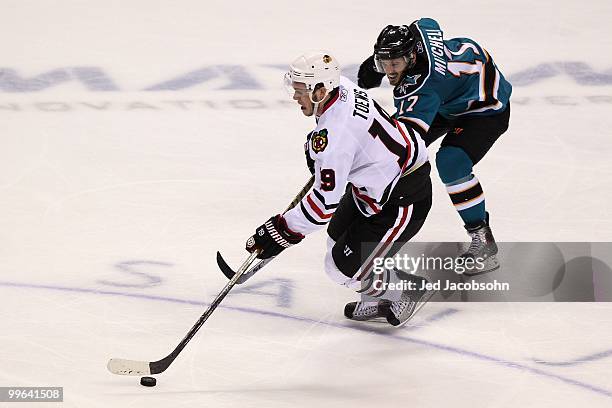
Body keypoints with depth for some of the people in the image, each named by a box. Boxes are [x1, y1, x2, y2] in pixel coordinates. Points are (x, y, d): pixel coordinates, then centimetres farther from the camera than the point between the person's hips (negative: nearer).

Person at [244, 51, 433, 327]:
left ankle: (408, 291, 17)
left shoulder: (335, 135, -32)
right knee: (338, 239, 22)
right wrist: (316, 149, 24)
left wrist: (283, 231, -24)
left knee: (344, 267, -5)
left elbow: (326, 201, -30)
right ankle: (378, 296, 35)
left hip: (402, 200, -11)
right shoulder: (341, 87, -5)